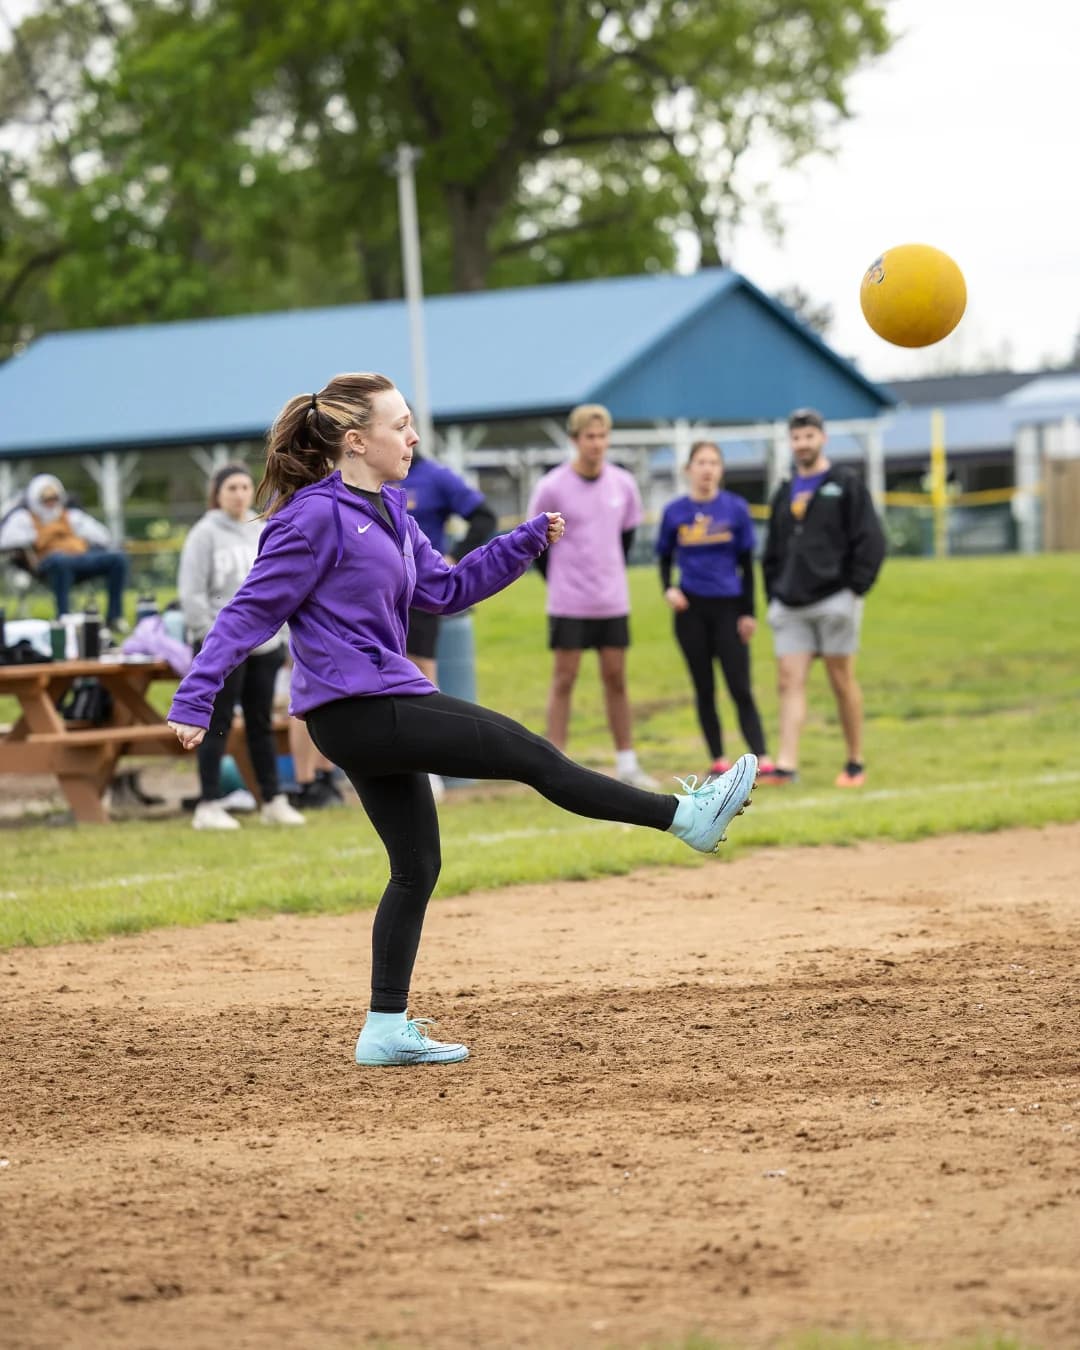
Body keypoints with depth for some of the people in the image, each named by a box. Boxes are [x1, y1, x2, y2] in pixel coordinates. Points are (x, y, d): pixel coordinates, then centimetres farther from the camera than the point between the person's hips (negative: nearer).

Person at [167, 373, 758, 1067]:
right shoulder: (317, 516, -14)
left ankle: (387, 1030, 19)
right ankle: (686, 816, -1)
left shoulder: (389, 512, 14)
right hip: (357, 710, -10)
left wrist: (528, 540, 13)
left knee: (417, 867, 13)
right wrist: (194, 701, -18)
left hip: (384, 709, 10)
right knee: (531, 754, -8)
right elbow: (252, 610, -14)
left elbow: (445, 589, 20)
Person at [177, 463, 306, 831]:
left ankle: (273, 801, 15)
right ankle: (209, 806, 0)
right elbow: (191, 592, -9)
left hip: (263, 644, 5)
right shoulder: (205, 534, -5)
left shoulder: (264, 533, 12)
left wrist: (278, 633, 8)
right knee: (218, 725, -3)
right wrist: (210, 634, -14)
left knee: (262, 725, 10)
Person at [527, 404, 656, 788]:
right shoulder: (551, 488, -9)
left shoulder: (624, 485, 2)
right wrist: (557, 580, 1)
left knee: (616, 679, 7)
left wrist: (611, 575, 11)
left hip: (613, 602, 3)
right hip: (568, 604, -3)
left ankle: (627, 764, 13)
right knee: (564, 680, -1)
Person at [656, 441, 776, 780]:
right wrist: (668, 589, -7)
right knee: (704, 689, 6)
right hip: (691, 608, 1)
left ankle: (762, 758, -11)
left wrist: (748, 612, 1)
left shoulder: (736, 509, 0)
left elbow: (746, 564, 4)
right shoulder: (675, 512, 2)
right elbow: (664, 558, 12)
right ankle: (718, 761, 12)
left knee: (740, 689, -7)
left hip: (728, 606, -1)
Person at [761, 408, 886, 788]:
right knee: (789, 681, -6)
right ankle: (786, 763, -14)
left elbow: (870, 541, -4)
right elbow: (772, 553, 21)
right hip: (790, 606, 4)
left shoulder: (846, 485, 2)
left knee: (842, 681, 1)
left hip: (834, 601, -4)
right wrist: (773, 597, 12)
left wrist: (855, 589, -10)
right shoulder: (784, 493, 17)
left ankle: (855, 763, 10)